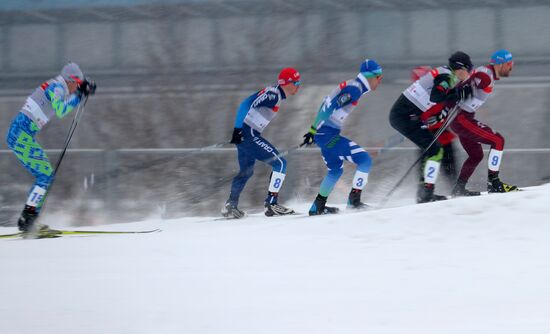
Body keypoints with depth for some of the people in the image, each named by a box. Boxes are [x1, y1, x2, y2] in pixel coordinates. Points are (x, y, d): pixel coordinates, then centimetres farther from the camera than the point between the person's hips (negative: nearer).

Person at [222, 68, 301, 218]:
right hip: (247, 134, -10)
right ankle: (272, 203, -10)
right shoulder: (273, 94, -15)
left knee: (246, 171, 22)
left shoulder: (274, 93, 14)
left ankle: (230, 206, 26)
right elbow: (247, 104, -23)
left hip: (248, 135, 10)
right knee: (280, 163, -9)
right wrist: (238, 129, -27)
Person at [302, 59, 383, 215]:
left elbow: (327, 104, 20)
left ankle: (317, 207, 33)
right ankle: (354, 200, -12)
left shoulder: (351, 86, 14)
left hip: (323, 134, 10)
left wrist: (314, 131, 22)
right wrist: (314, 130, -22)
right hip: (328, 135, -10)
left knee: (336, 170, 26)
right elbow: (329, 106, -22)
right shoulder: (354, 89, -15)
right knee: (364, 160, -10)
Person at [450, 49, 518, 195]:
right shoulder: (486, 76, -20)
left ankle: (459, 189, 23)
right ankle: (493, 183, -9)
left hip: (464, 118, 10)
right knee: (498, 140, -11)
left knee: (476, 155, 19)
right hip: (461, 118, -10)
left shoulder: (490, 74, 11)